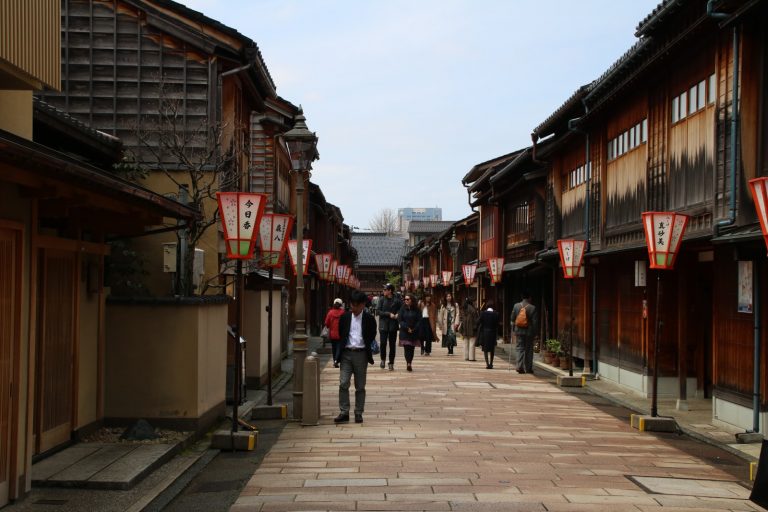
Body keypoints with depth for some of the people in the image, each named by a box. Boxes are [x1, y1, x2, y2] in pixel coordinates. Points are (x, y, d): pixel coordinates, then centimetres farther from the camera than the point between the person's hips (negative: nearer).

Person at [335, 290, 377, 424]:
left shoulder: (369, 319, -1)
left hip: (361, 354, -1)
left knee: (360, 386, 6)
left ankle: (359, 413, 13)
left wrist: (368, 354, 3)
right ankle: (344, 413, -2)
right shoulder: (345, 317, 5)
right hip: (346, 354, 1)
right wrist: (341, 350, 7)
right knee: (343, 384, -7)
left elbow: (371, 337, 6)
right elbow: (341, 334, 13)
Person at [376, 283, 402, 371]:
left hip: (393, 325, 0)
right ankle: (383, 359, 16)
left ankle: (391, 363, 14)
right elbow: (378, 311, -5)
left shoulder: (396, 300, -1)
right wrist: (389, 314, -13)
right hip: (383, 325, 0)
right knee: (383, 343, -7)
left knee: (392, 344, 5)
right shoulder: (381, 299, 1)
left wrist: (397, 315, -13)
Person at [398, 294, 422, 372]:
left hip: (414, 332, 1)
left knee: (412, 348, 2)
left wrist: (413, 329, -11)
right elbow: (400, 320, -3)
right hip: (404, 332, -1)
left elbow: (419, 321, 0)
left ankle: (409, 363, 8)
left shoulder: (416, 310, 2)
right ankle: (408, 363, -16)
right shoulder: (402, 309, 1)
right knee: (406, 348, -10)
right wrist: (407, 328, -13)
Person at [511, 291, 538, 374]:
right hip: (529, 331, -2)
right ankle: (528, 368, 12)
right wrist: (535, 332, 1)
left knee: (520, 348, 5)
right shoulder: (533, 308, -9)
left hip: (519, 331, 2)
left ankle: (520, 367, -8)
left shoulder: (516, 306, 2)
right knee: (528, 350, 8)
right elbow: (535, 322, -8)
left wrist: (513, 330, 15)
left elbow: (513, 319, 7)